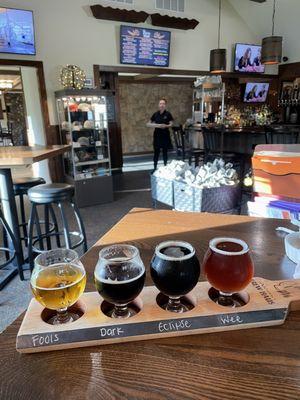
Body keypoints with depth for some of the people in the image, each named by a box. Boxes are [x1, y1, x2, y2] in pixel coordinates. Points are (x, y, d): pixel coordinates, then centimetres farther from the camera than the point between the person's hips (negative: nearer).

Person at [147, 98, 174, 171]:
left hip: (165, 135, -2)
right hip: (157, 135, 2)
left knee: (165, 152, 6)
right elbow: (148, 124, 4)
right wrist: (156, 125, -13)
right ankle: (155, 168, 12)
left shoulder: (168, 114, -3)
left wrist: (166, 126, -22)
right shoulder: (155, 114, 3)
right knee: (156, 152, 3)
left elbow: (171, 124, -2)